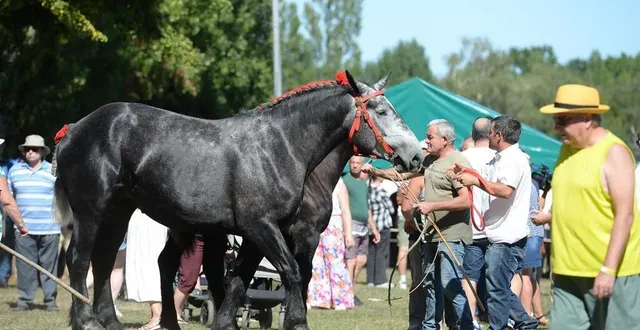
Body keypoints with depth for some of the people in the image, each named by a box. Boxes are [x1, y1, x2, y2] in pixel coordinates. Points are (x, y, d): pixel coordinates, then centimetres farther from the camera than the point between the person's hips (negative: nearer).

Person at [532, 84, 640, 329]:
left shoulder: (614, 153, -10)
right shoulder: (567, 149, 13)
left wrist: (608, 270, -20)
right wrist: (549, 217, 7)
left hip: (609, 271, -7)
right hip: (569, 271, 7)